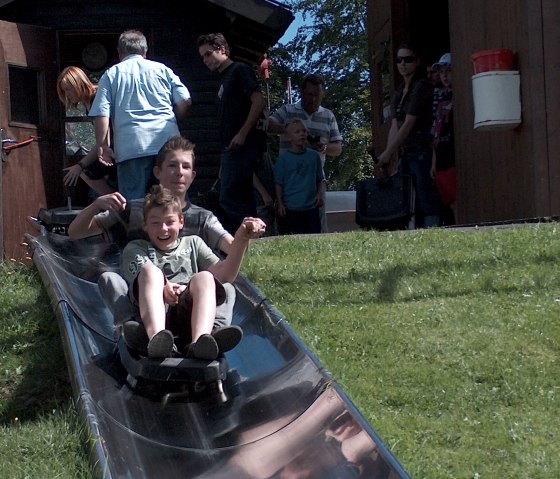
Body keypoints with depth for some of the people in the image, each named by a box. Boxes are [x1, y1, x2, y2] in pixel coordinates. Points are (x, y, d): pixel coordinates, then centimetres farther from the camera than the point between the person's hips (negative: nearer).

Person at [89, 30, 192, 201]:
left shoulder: (111, 75, 14)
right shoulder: (162, 69, 17)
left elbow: (101, 115, 3)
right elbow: (185, 102, 9)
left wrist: (102, 147, 6)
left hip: (131, 147, -1)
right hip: (168, 143, 2)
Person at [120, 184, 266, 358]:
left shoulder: (192, 243, 31)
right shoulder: (135, 248, 27)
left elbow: (223, 274, 14)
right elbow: (146, 276, 3)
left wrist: (241, 239, 0)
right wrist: (162, 287, -20)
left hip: (186, 309, 1)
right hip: (151, 315, -1)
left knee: (205, 277, -27)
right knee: (150, 270, -28)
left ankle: (199, 342, -56)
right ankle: (156, 338, -56)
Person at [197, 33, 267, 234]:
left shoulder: (240, 70, 0)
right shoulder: (225, 79, 25)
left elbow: (259, 101, -13)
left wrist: (242, 134, -19)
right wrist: (224, 162, 21)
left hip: (242, 144, -10)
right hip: (232, 148, 10)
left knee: (229, 198, -17)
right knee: (242, 200, 8)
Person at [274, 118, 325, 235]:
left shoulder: (314, 155, 9)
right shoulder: (283, 157, -2)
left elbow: (320, 180, 15)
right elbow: (279, 183, -1)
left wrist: (320, 194, -2)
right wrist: (280, 204, -6)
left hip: (311, 207, 3)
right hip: (290, 208, -3)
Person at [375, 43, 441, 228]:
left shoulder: (422, 86, -6)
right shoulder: (399, 91, 19)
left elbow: (409, 124, -12)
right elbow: (394, 127, 13)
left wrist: (387, 154, -12)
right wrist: (389, 158, 3)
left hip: (422, 152, -8)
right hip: (405, 155, 8)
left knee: (427, 204, -12)